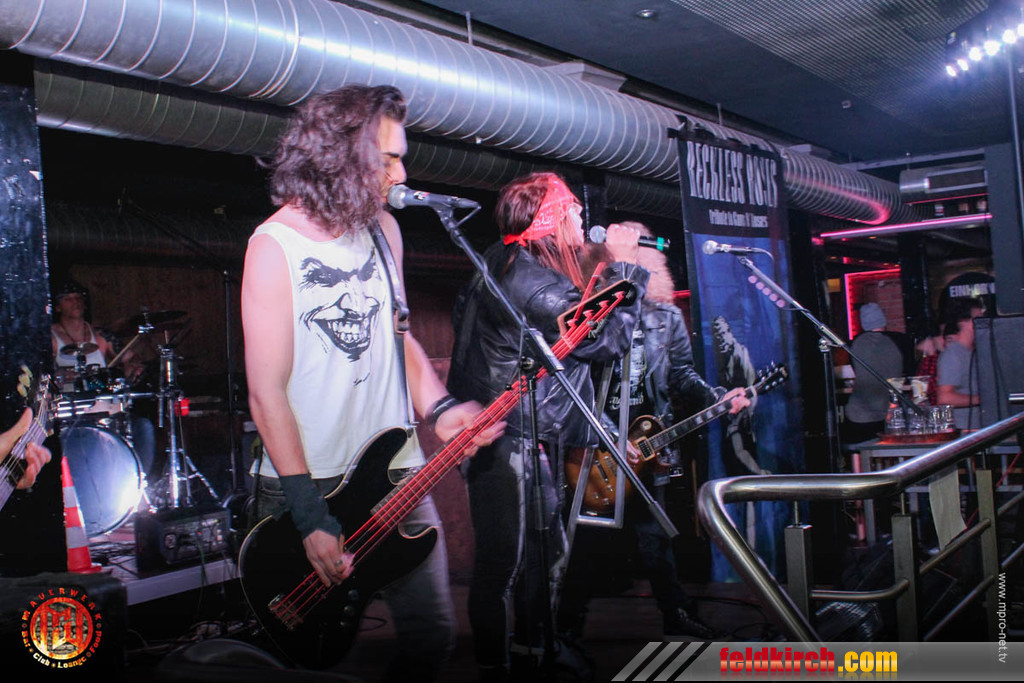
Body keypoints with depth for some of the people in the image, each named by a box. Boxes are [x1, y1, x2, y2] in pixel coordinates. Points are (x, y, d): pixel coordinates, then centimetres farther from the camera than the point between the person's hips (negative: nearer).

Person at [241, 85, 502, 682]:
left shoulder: (383, 229, 6)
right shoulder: (274, 246, -14)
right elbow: (267, 391, -16)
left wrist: (439, 409, -2)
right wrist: (310, 516, -19)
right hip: (309, 484, -5)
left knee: (435, 634, 7)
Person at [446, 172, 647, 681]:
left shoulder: (500, 264, 13)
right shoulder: (536, 284, -19)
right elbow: (610, 339, -12)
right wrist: (623, 267, -3)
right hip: (509, 439, -11)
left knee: (545, 554, 18)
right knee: (502, 562, -3)